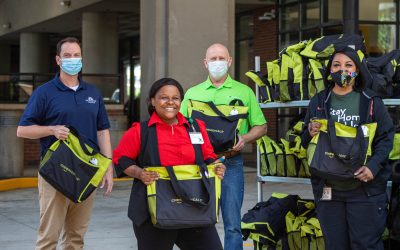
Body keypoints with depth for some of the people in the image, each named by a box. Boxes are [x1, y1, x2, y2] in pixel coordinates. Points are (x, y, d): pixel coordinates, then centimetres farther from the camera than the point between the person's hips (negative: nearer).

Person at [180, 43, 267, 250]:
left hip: (231, 162, -1)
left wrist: (244, 138, -9)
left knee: (232, 224, -2)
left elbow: (261, 127, 10)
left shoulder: (244, 92, 9)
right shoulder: (192, 93, 13)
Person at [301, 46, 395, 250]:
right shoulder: (318, 102, 11)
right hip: (327, 189, 3)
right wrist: (310, 133, -7)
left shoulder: (371, 102, 3)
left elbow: (386, 137, 0)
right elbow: (305, 142, 16)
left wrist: (374, 165, -16)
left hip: (365, 189, -3)